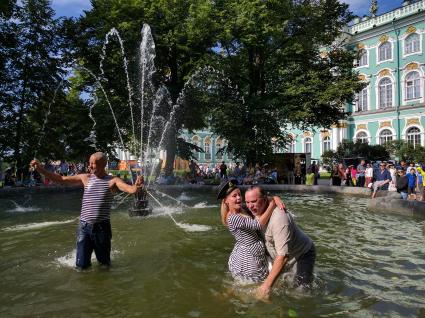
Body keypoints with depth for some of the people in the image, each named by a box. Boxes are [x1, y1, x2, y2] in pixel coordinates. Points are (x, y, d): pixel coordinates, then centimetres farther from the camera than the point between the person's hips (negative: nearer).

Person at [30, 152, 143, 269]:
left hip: (102, 227, -2)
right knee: (81, 266, 6)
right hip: (84, 227, 3)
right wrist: (41, 169, 2)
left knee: (104, 264, 12)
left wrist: (136, 186, -46)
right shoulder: (85, 178, 5)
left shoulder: (112, 181, -7)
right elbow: (61, 179, 10)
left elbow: (130, 189, -23)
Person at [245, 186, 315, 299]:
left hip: (302, 254, -7)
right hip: (279, 254, 7)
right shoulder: (257, 212, -14)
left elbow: (283, 256, -42)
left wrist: (267, 285, -42)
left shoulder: (279, 218, -39)